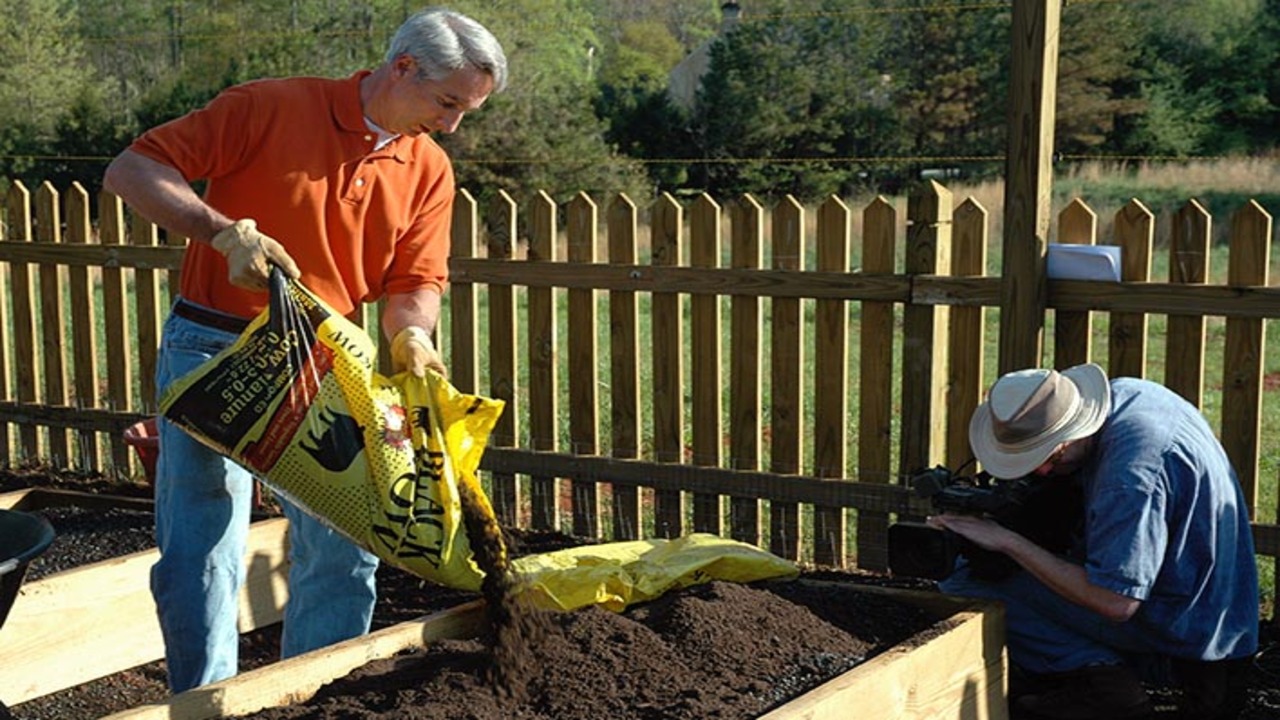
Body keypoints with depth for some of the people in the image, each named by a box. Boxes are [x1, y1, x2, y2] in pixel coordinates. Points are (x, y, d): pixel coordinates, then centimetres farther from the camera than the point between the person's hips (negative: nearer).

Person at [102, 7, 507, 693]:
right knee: (201, 558, -2)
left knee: (342, 552, 7)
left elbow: (416, 283, 4)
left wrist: (411, 336, -19)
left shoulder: (429, 169, 5)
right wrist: (225, 231, -26)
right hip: (214, 352, -4)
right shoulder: (270, 108, -11)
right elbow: (130, 170, -13)